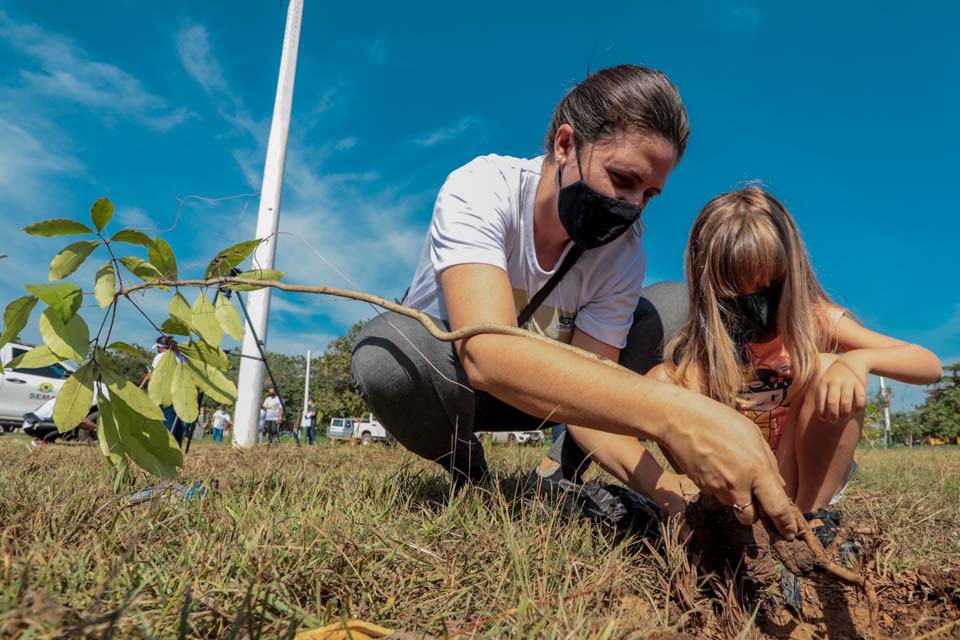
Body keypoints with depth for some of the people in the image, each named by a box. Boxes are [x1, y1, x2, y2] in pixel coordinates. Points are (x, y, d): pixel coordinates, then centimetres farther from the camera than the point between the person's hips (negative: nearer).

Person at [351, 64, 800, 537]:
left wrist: (657, 483, -40)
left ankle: (561, 473, -4)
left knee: (678, 307, -13)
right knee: (388, 347, -39)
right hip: (449, 375, -2)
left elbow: (584, 392, -21)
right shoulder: (478, 190, -30)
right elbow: (487, 353, -47)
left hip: (543, 388, 3)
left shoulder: (624, 253, -17)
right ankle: (468, 474, -6)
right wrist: (673, 411, -57)